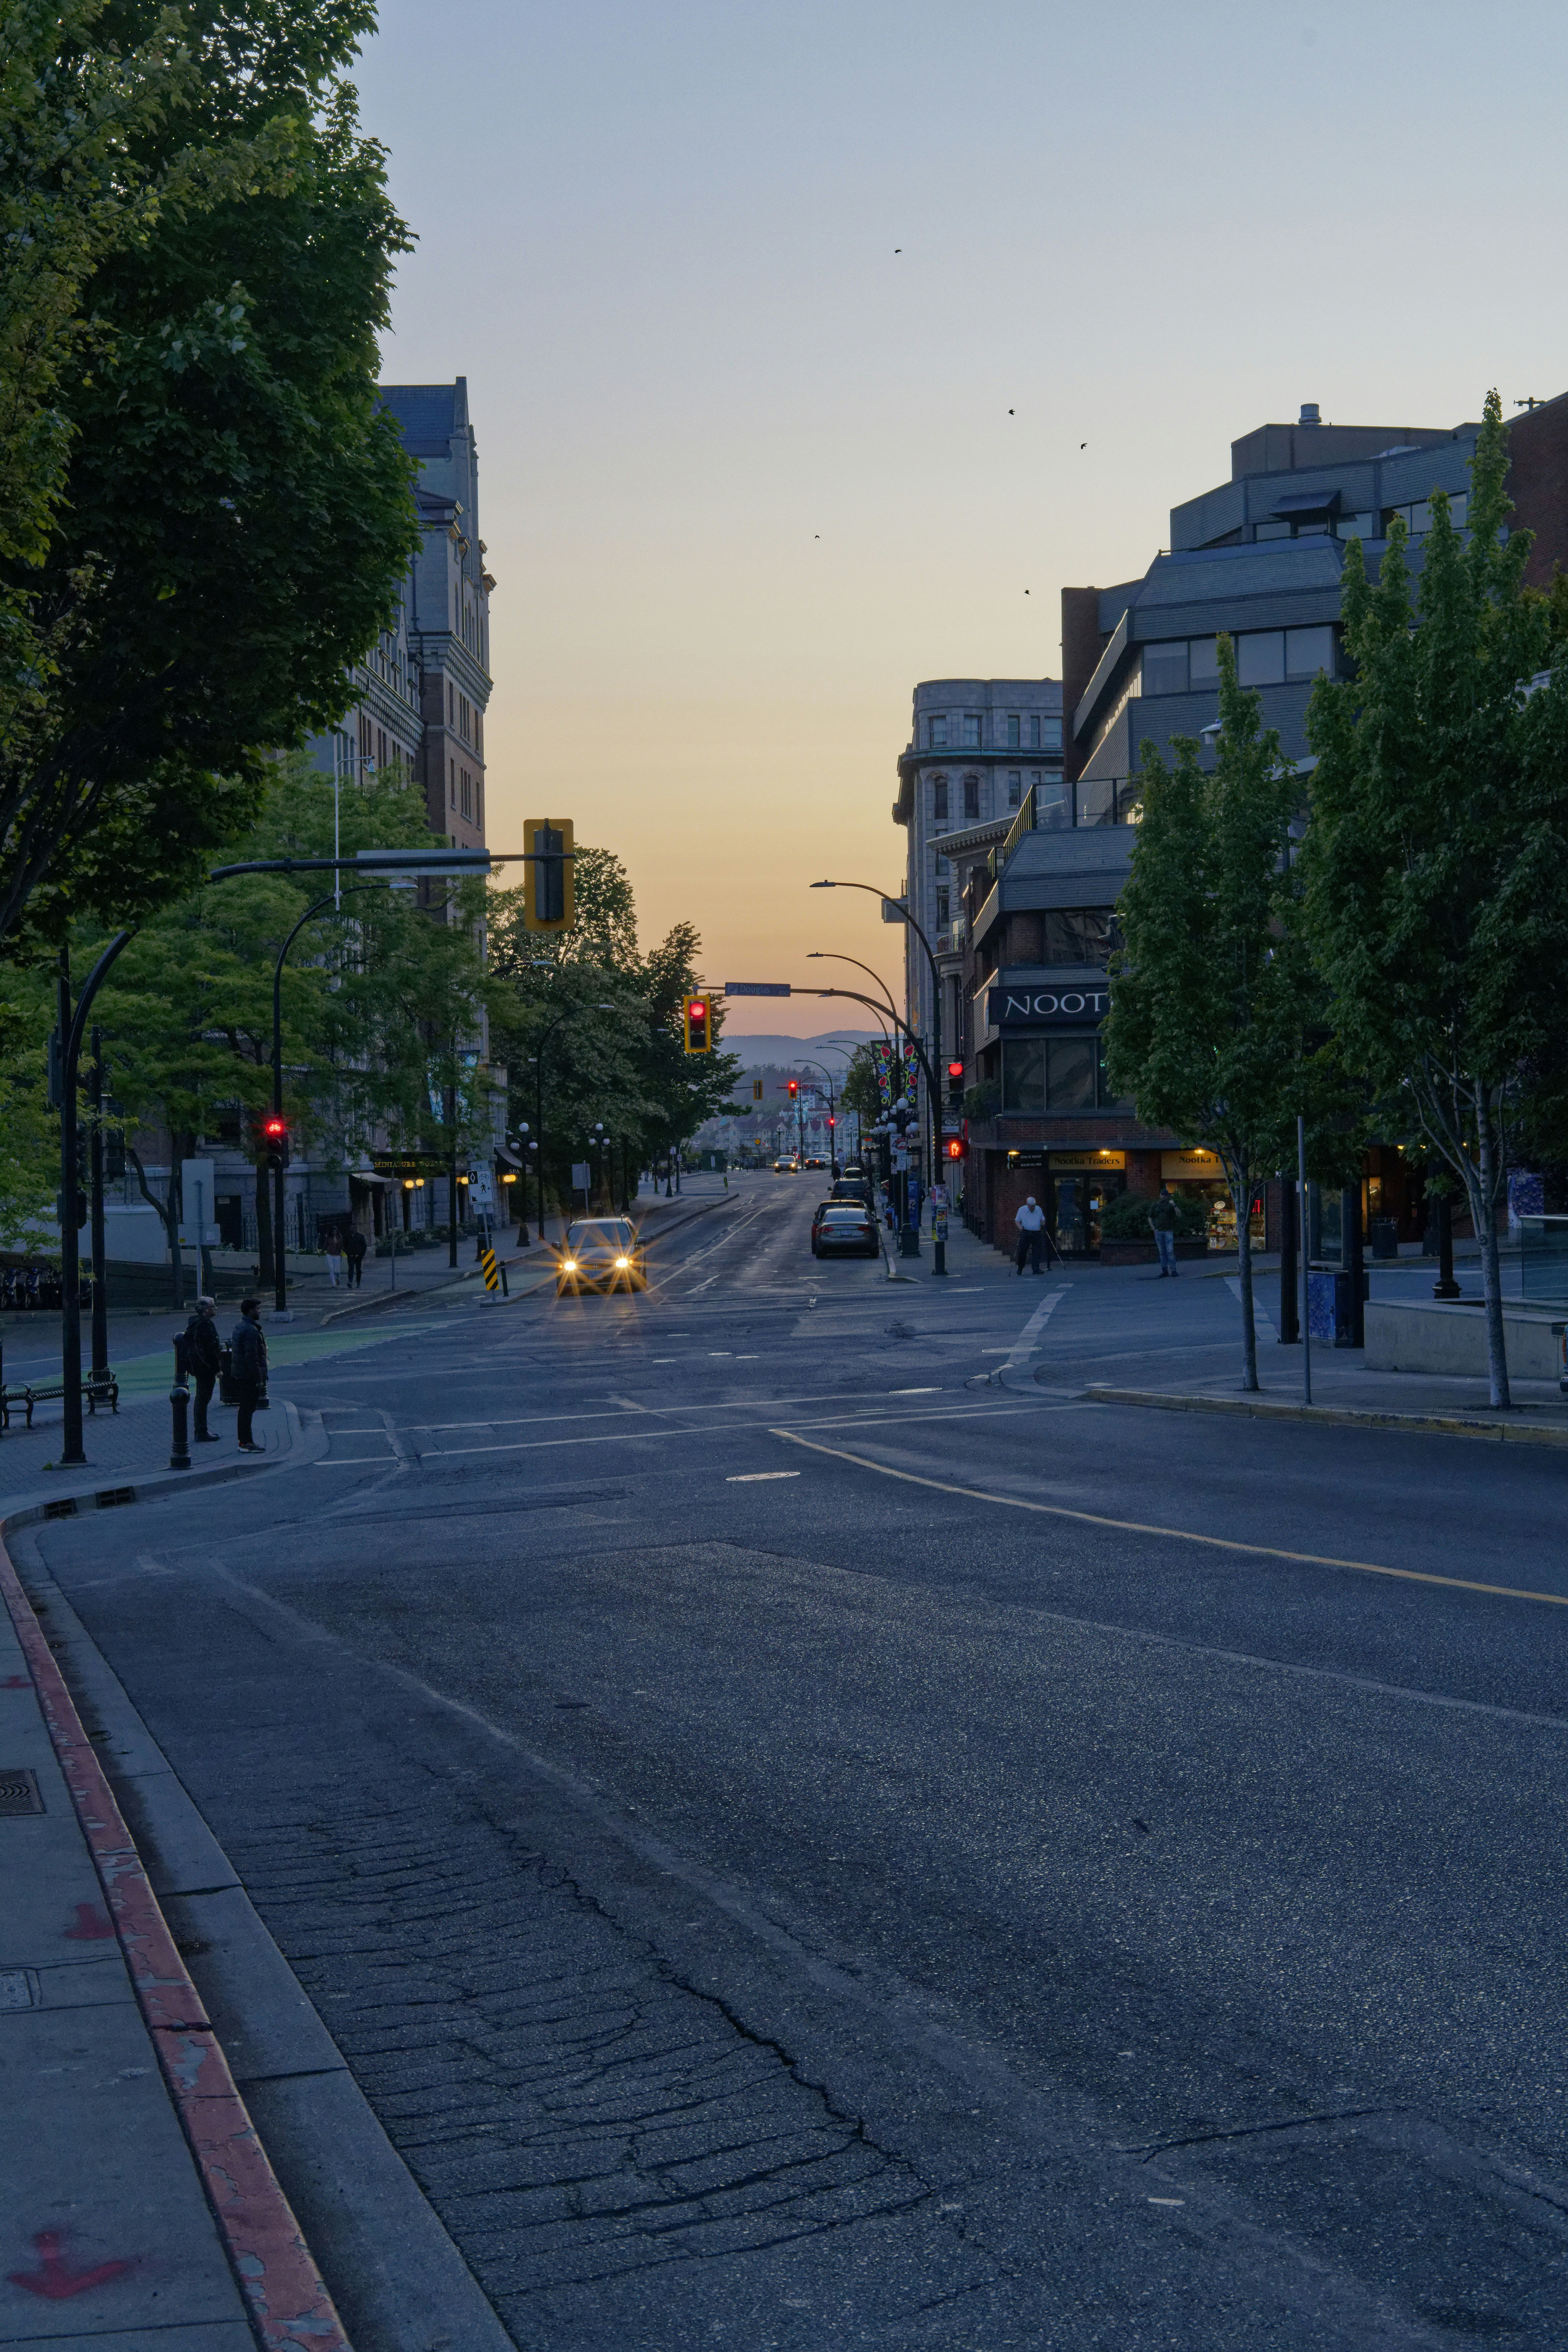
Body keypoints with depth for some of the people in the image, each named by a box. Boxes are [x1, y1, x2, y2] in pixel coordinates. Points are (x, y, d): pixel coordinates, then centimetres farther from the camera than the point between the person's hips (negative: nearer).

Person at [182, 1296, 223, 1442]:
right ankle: (202, 1433, -3)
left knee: (201, 1398, 17)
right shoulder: (205, 1325, -20)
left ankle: (200, 1431, 25)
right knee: (204, 1399, -6)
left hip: (198, 1367, 11)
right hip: (206, 1368, -11)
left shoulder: (195, 1323, 13)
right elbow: (210, 1348, -22)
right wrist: (218, 1369, -18)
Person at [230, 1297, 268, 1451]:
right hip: (250, 1376, -10)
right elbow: (252, 1357, -23)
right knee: (248, 1408, -7)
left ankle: (244, 1441, 22)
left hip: (240, 1374, 10)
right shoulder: (251, 1330, -18)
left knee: (245, 1408, 16)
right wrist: (259, 1380, -21)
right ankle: (247, 1444, -5)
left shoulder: (238, 1327, 15)